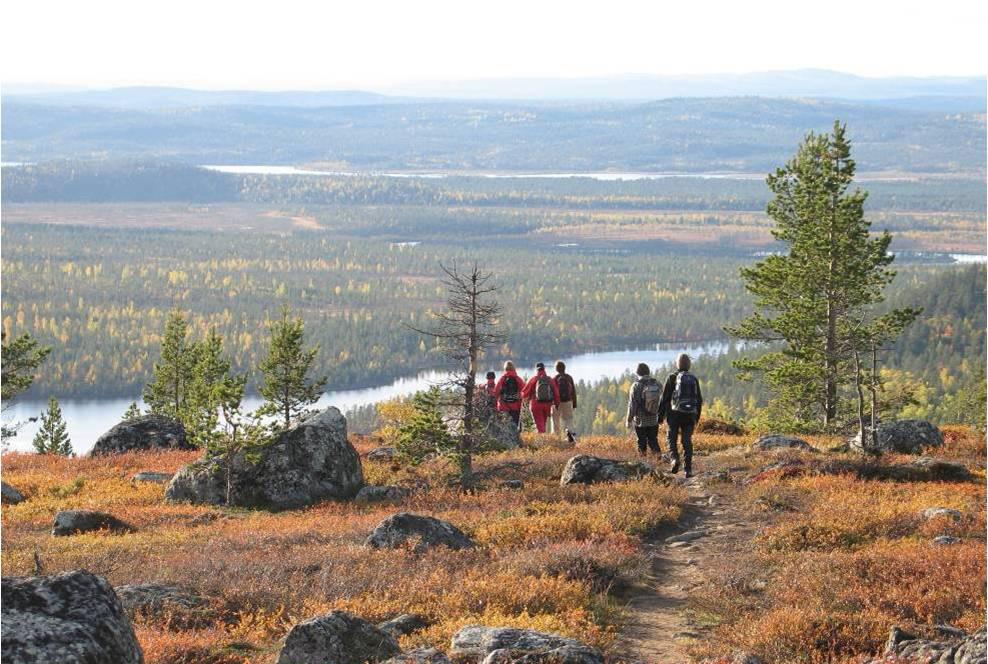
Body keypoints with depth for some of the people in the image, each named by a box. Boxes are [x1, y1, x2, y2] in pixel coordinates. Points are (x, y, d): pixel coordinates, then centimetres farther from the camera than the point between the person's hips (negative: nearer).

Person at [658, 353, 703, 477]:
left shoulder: (672, 378, -3)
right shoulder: (694, 379, 7)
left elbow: (665, 398, -4)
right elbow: (699, 400, 12)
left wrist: (660, 415, 2)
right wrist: (697, 417, 22)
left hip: (675, 413, -3)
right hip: (690, 414, 3)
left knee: (671, 438, 9)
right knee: (687, 441, 5)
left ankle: (675, 458, -16)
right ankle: (688, 469, -1)